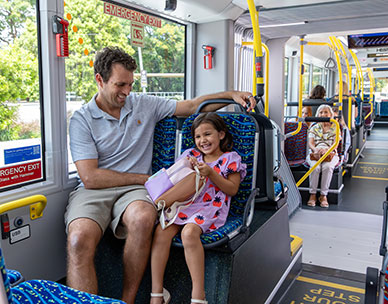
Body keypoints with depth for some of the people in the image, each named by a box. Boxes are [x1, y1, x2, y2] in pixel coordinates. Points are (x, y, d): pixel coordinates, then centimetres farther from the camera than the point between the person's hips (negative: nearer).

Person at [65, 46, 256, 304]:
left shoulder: (144, 105, 14)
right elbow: (90, 178, -7)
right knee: (80, 239, -35)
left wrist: (232, 95, 5)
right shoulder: (82, 119, 3)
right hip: (95, 191, -1)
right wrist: (145, 178, -4)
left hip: (133, 189, 2)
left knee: (142, 218, -36)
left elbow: (193, 105, 18)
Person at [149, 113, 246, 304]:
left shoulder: (230, 158, 10)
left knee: (189, 231, -35)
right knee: (161, 230, -25)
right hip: (184, 203, 4)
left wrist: (210, 172, -8)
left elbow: (232, 189, 2)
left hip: (211, 207, -4)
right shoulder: (190, 155, 21)